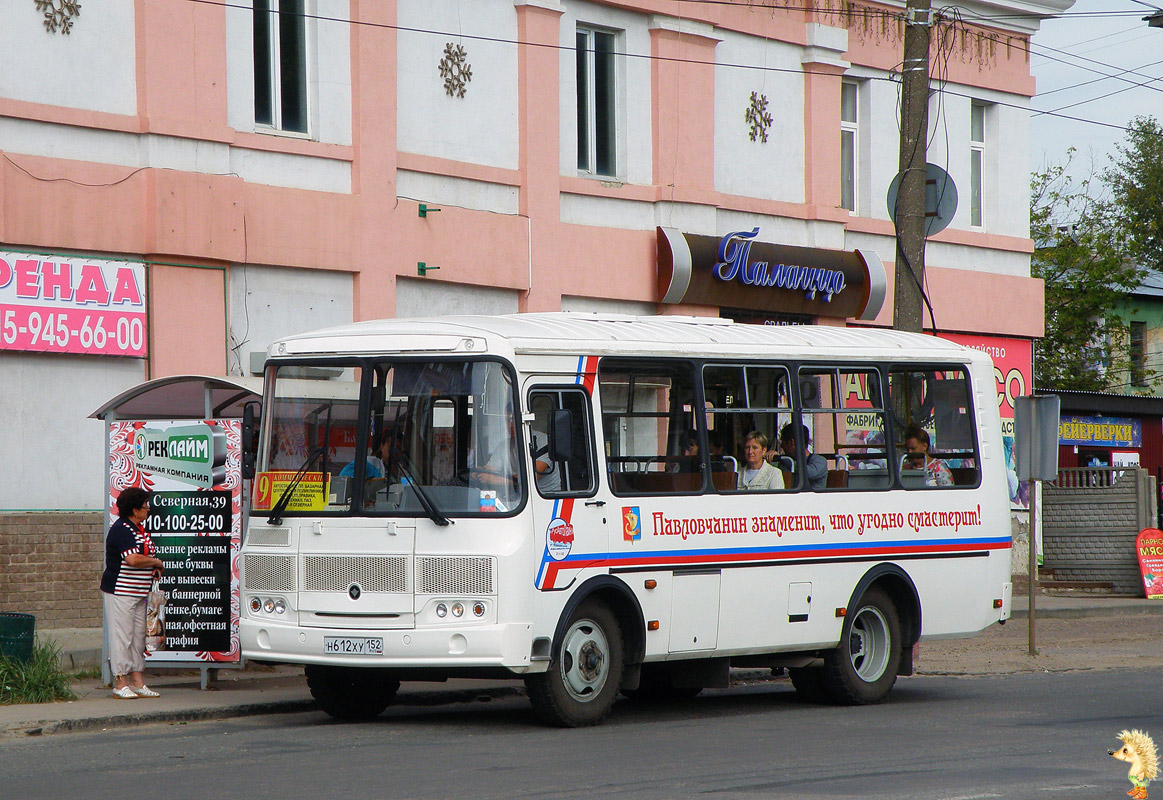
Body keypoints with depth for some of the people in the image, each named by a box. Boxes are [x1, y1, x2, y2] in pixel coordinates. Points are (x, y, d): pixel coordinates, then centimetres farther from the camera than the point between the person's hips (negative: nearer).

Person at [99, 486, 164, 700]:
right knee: (122, 636, -7)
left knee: (138, 636, 11)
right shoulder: (121, 529, -15)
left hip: (138, 592, 10)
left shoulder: (139, 528, 16)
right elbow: (133, 559, -26)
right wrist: (157, 562, -12)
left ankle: (137, 682, 15)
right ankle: (120, 683, -4)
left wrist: (153, 567, 7)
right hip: (119, 591, -10)